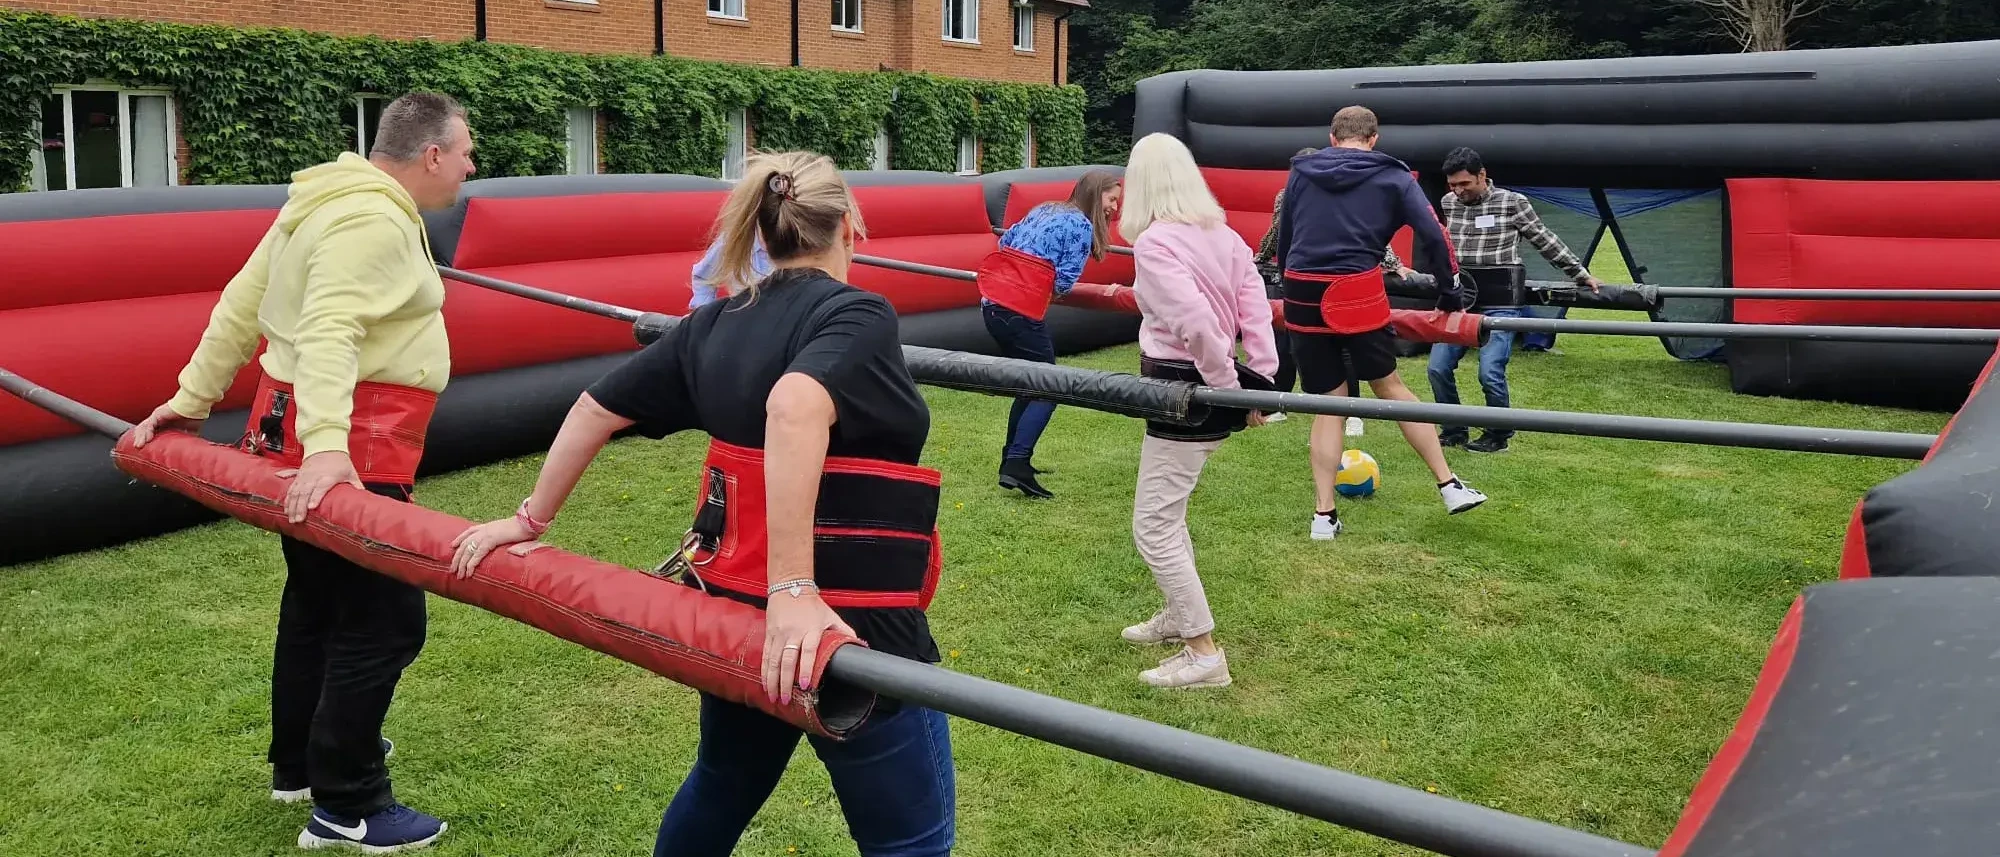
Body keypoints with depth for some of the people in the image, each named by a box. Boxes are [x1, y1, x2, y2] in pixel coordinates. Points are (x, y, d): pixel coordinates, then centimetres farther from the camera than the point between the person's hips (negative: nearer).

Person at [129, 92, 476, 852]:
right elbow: (328, 333, -30)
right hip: (348, 454, -11)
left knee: (319, 601, 22)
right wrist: (327, 446, -40)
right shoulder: (373, 221, -17)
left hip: (309, 436, 11)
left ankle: (299, 765, 38)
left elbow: (241, 303, 17)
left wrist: (191, 399, 21)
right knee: (385, 618, -4)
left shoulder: (331, 203, 14)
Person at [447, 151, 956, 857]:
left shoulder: (714, 325, 8)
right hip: (848, 626, -8)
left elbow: (597, 407, 12)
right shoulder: (858, 315, -14)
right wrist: (797, 590, -37)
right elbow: (795, 406, -34)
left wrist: (533, 520, 23)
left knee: (723, 785, 31)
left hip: (733, 603, 8)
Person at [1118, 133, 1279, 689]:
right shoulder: (1223, 234, 7)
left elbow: (1196, 320, -28)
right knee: (1165, 512, 25)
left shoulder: (1153, 242, -17)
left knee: (1154, 527, 0)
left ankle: (1205, 654, 3)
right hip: (1213, 386, 9)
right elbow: (1256, 310, -1)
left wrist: (1226, 387, -16)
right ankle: (1180, 616, 39)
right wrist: (1262, 382, -3)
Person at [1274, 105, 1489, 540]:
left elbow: (1282, 239, 17)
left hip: (1302, 295, 2)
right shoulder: (1392, 176, 8)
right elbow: (1433, 235, 0)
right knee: (1389, 385, 16)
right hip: (1357, 294, -2)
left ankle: (1324, 514, 8)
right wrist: (1450, 292, 10)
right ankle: (1450, 485, 20)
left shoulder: (1301, 172, 14)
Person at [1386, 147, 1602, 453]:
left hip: (1500, 305, -5)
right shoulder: (1447, 203, 7)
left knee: (1490, 372, -14)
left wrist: (1581, 274, 7)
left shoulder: (1513, 203, -4)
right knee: (1438, 368, -2)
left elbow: (1547, 242, 3)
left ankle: (1498, 436, 7)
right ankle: (1454, 431, 17)